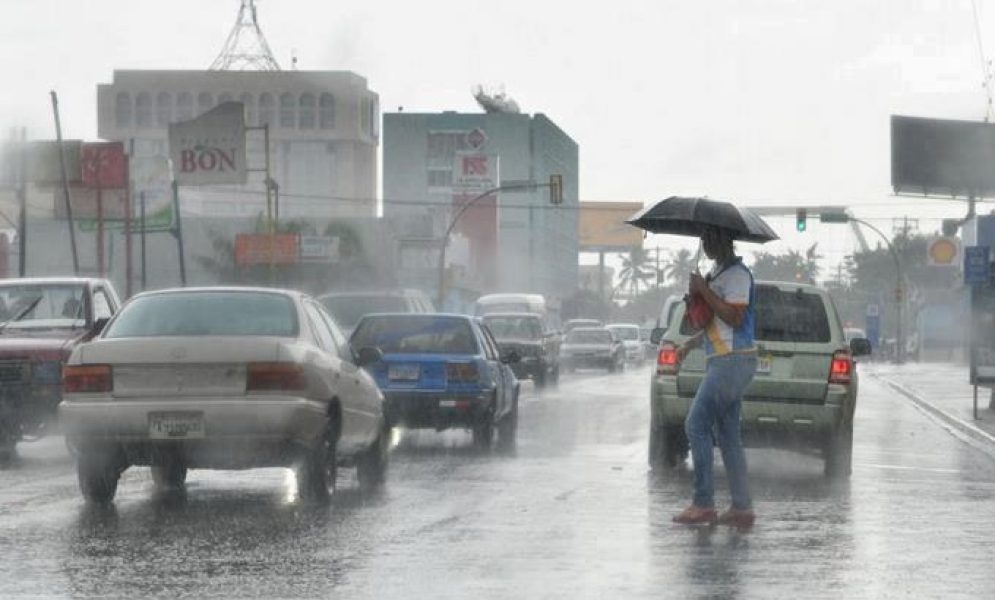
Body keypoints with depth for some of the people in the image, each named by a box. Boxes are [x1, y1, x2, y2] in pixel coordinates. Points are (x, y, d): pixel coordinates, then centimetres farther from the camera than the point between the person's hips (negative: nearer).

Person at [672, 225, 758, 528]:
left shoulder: (737, 274, -12)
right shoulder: (719, 273, 20)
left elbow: (735, 318, -22)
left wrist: (703, 290, -18)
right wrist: (689, 344, 22)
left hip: (731, 363, -10)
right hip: (723, 363, 10)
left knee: (696, 425, -11)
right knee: (728, 434, 8)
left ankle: (703, 503, -11)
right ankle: (742, 508, 7)